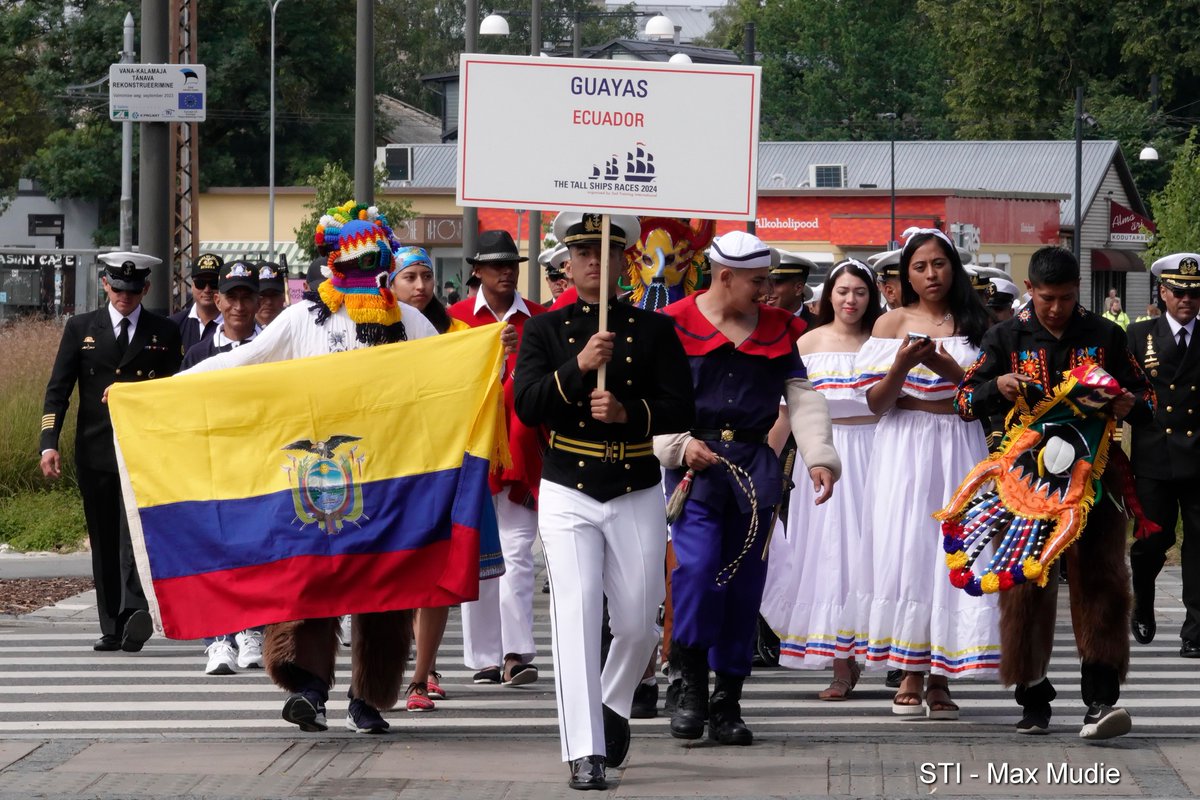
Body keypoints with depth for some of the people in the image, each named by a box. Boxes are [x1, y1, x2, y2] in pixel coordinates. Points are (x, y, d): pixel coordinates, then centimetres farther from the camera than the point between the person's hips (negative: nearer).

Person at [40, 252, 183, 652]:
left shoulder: (164, 333, 8)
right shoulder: (80, 328, 10)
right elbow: (58, 389, 6)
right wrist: (49, 443, -4)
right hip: (95, 451, 2)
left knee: (136, 530, -18)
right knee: (104, 542, 5)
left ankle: (135, 612, -31)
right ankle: (112, 628, 10)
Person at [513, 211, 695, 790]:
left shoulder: (655, 329, 5)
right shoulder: (544, 330, 4)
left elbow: (679, 411, -2)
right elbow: (527, 406, -9)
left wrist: (628, 412, -21)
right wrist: (579, 366, -24)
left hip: (638, 497, 2)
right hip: (568, 497, -1)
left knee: (639, 625, 7)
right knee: (576, 617, -13)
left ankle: (613, 706, 38)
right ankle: (585, 753, -15)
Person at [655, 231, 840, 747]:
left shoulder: (777, 329, 13)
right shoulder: (676, 326, 2)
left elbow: (802, 396, 8)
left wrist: (819, 457, -4)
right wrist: (680, 446, -15)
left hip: (754, 466, 4)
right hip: (696, 463, -4)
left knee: (745, 582, 3)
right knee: (697, 568, -20)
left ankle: (727, 704, 10)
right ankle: (693, 687, -5)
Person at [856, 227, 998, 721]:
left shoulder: (973, 325, 9)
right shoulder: (892, 324, 7)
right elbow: (876, 402, 3)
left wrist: (945, 367, -13)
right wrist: (901, 365, -14)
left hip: (958, 452, 1)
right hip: (905, 449, -1)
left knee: (951, 554, -4)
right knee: (903, 551, -7)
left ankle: (940, 678, -2)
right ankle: (910, 676, -2)